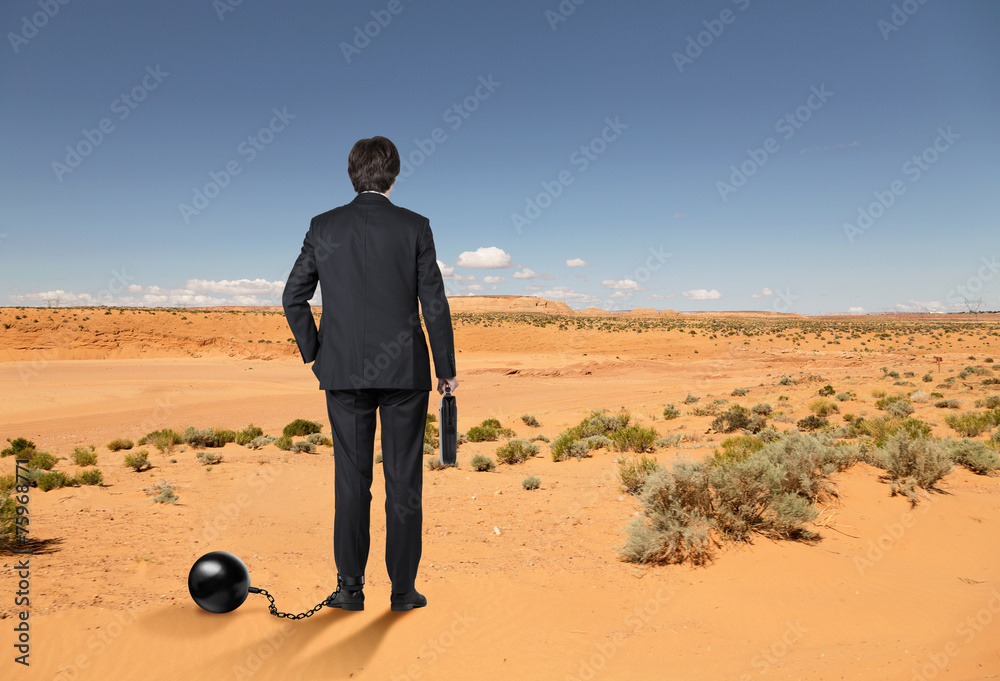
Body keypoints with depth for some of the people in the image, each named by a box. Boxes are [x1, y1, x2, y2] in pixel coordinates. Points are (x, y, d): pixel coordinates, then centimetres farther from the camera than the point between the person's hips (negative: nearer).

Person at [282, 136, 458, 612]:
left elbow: (293, 296, 3)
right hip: (405, 369, -1)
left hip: (343, 371, 2)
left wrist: (313, 352, 14)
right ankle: (403, 588, 14)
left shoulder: (324, 227, 3)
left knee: (351, 479, 10)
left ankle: (350, 587, 15)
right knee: (403, 480, 7)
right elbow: (434, 302, -3)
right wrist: (446, 368, 4)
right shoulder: (415, 227, -3)